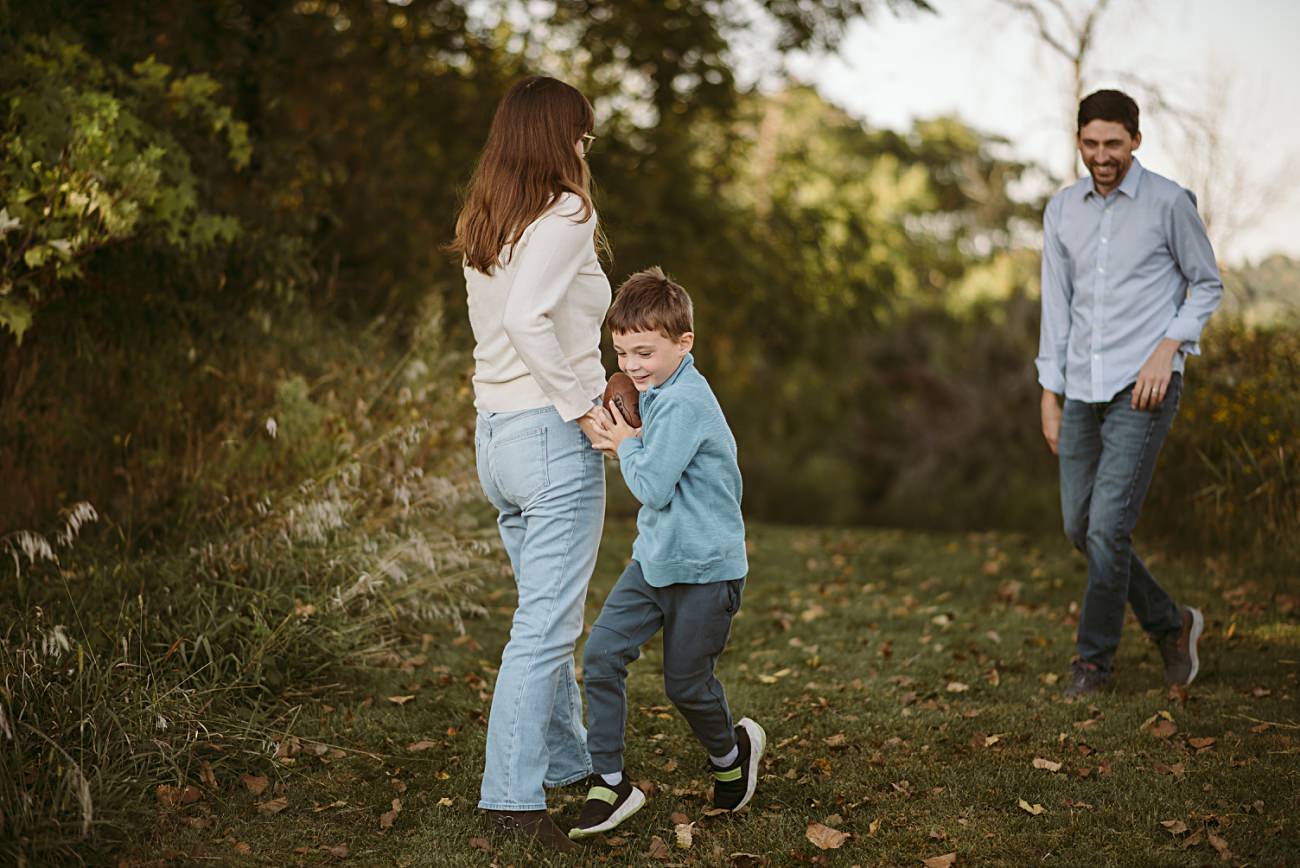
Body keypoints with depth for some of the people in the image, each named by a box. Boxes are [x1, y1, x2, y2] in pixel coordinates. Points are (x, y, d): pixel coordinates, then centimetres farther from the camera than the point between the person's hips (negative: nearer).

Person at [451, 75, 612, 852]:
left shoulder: (484, 227, 12)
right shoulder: (566, 216, -12)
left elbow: (505, 322, 10)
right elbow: (527, 316, -25)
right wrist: (581, 405, -20)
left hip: (496, 435, 9)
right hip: (552, 436, -9)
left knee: (550, 614, 21)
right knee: (546, 626, -3)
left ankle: (568, 759, 33)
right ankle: (514, 793, 1)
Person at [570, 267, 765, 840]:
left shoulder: (685, 403, -22)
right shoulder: (659, 394, 9)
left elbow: (652, 487, -24)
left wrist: (627, 446, -8)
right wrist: (625, 443, 0)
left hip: (704, 570, -9)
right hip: (654, 559, 9)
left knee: (685, 681, 6)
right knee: (601, 656, -3)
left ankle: (731, 753, 37)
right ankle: (610, 783, 4)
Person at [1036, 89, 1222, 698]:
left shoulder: (1169, 203, -5)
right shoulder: (1062, 210, 8)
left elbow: (1208, 284, 3)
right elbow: (1056, 305, 11)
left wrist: (1168, 349, -11)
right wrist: (1050, 394, 9)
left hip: (1143, 389, -6)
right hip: (1084, 390, 6)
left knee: (1108, 525, -11)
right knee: (1080, 527, 9)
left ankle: (1095, 658, 5)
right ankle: (1169, 624, 28)